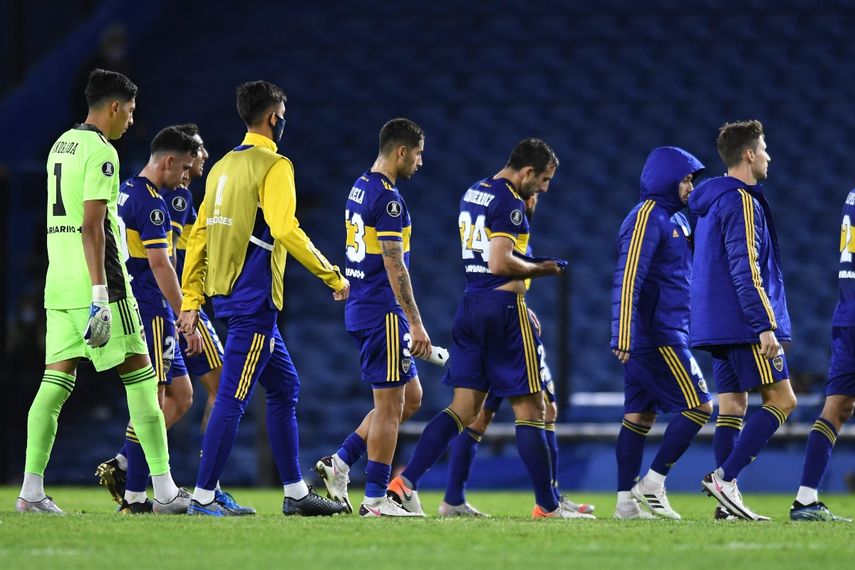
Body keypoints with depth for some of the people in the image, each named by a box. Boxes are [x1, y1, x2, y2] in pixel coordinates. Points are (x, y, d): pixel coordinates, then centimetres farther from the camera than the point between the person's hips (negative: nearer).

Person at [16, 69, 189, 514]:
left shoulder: (61, 144, 16)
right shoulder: (101, 152, -11)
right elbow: (91, 226, -18)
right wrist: (101, 293, -21)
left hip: (58, 285, 8)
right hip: (93, 281, -8)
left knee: (56, 381, 5)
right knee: (140, 377, -2)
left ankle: (32, 490, -3)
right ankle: (164, 490, -2)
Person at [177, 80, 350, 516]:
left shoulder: (223, 166, 15)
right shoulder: (273, 166, -10)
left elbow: (199, 235, 13)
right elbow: (285, 231, -20)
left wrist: (191, 300, 14)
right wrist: (333, 276, -12)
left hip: (226, 295, 9)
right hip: (254, 298, -9)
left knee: (285, 387, 16)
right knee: (232, 397, -8)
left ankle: (295, 492, 18)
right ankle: (203, 497, -9)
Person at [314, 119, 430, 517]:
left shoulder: (360, 188, 14)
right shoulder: (388, 198, -16)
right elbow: (394, 265, -20)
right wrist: (416, 323, -19)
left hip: (361, 308, 10)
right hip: (383, 312, -10)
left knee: (410, 398, 15)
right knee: (390, 405, -3)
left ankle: (340, 462, 13)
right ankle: (375, 499, -1)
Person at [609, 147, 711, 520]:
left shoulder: (675, 219, 18)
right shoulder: (647, 218, -12)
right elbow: (628, 279, -20)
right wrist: (623, 336, -26)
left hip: (667, 335, 9)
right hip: (656, 337, -9)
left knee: (640, 416, 7)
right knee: (699, 406, -9)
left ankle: (627, 501, 7)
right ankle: (653, 482, -7)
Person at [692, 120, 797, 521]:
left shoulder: (714, 202, 18)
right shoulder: (742, 202, -13)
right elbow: (746, 269, -20)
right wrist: (765, 325, -21)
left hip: (719, 325, 10)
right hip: (743, 325, -10)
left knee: (732, 407, 7)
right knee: (781, 400, -7)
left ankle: (727, 499, 1)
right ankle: (724, 477, -15)